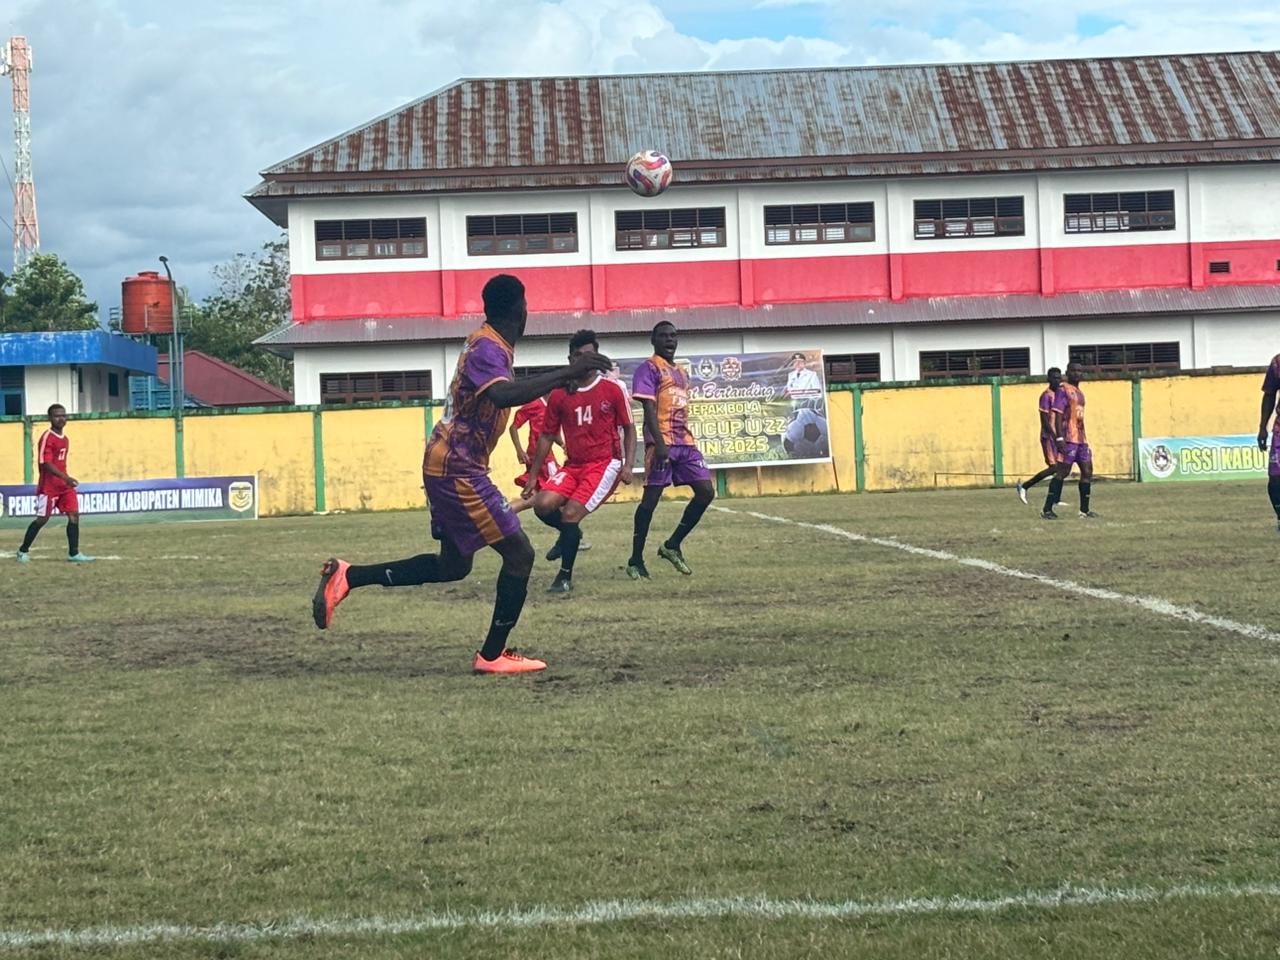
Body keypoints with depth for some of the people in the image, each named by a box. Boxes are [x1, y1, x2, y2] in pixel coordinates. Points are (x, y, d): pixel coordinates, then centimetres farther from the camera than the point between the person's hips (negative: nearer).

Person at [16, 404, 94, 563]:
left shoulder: (65, 439, 13)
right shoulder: (47, 438, -13)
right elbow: (46, 464, -21)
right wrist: (65, 478, -28)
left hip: (64, 485, 7)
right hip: (48, 486, -7)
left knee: (74, 515, -4)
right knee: (42, 519, -1)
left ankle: (73, 553, -3)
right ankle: (23, 551, 15)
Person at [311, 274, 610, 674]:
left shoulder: (486, 343, 11)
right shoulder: (488, 348, -18)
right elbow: (503, 395, -39)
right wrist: (566, 373, -38)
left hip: (449, 465, 10)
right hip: (458, 469, -10)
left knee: (453, 565, 18)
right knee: (519, 553, -4)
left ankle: (347, 576, 17)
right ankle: (492, 655, 4)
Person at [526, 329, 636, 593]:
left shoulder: (612, 390, -2)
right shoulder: (559, 395, 5)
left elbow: (629, 429, 4)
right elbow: (547, 436, 12)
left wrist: (628, 465, -8)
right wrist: (533, 476, 10)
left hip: (605, 464, -4)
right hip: (573, 465, 4)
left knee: (570, 513, -18)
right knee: (543, 504, -18)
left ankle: (565, 577, -2)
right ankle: (571, 533, 16)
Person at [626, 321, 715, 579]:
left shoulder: (682, 373, 21)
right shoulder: (649, 369, -5)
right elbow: (649, 409, -14)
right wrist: (659, 444, -24)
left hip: (685, 442, 8)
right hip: (661, 442, -8)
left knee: (706, 492, 0)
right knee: (651, 498, -7)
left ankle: (672, 546, 11)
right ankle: (636, 561, 0)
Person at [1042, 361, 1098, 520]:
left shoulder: (1080, 393, 20)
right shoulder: (1063, 390, -6)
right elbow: (1058, 415, -14)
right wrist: (1060, 438, -22)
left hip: (1081, 439, 9)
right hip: (1069, 439, -9)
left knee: (1087, 471, 5)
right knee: (1063, 472, -9)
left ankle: (1084, 510, 11)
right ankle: (1047, 509, -6)